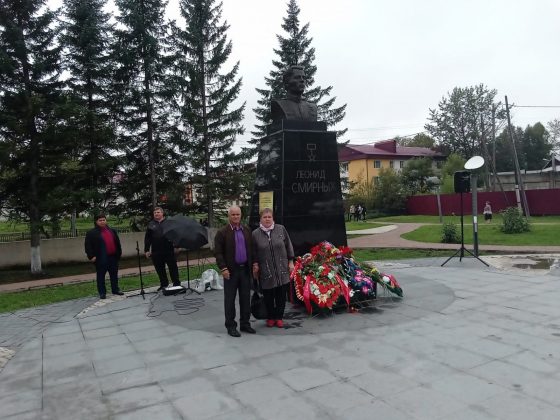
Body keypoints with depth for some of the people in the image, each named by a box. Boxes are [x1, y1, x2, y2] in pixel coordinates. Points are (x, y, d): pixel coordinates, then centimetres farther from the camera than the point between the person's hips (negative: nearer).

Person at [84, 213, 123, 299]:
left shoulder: (112, 231, 14)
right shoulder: (91, 233, -3)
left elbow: (117, 243, 18)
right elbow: (87, 245, -8)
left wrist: (119, 253, 12)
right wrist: (91, 256, -14)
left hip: (113, 257, 5)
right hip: (101, 258, -4)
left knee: (114, 274, 12)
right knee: (101, 276, 2)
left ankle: (115, 290, 24)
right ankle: (102, 292, 10)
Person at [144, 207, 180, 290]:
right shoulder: (151, 225, 10)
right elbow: (147, 238, 8)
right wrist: (146, 250, 2)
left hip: (169, 250, -2)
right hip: (156, 252, 2)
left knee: (173, 267, 1)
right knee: (160, 269, 9)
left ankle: (176, 283, 11)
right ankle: (163, 284, 21)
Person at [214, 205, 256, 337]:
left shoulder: (247, 230, 9)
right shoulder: (222, 232, -5)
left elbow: (251, 249, 14)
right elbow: (218, 252, -8)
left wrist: (254, 263, 5)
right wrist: (223, 268, -16)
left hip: (245, 269, 5)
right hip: (231, 270, -4)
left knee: (246, 298, 11)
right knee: (230, 299, 4)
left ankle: (245, 323, 24)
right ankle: (230, 326, 15)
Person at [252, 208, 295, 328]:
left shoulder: (281, 229, 2)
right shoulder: (255, 234, 0)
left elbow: (288, 246, 7)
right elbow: (253, 252, 5)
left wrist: (290, 262, 5)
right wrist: (255, 264, -1)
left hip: (282, 269, 1)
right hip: (266, 271, -1)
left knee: (281, 295, 5)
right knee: (268, 296, 4)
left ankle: (279, 317, 21)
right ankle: (271, 317, 23)